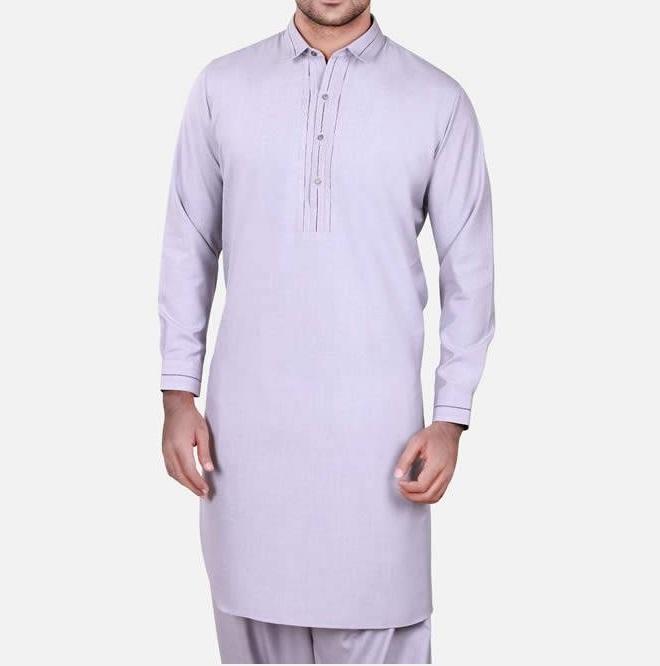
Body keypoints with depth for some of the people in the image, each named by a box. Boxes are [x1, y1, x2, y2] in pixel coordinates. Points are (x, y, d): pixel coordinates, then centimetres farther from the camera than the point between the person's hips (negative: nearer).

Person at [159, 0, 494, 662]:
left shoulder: (437, 101, 0)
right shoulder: (222, 86, 4)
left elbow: (469, 269, 2)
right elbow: (188, 247, 7)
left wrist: (450, 419, -3)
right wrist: (179, 395, 3)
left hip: (374, 423, -1)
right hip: (248, 417, 2)